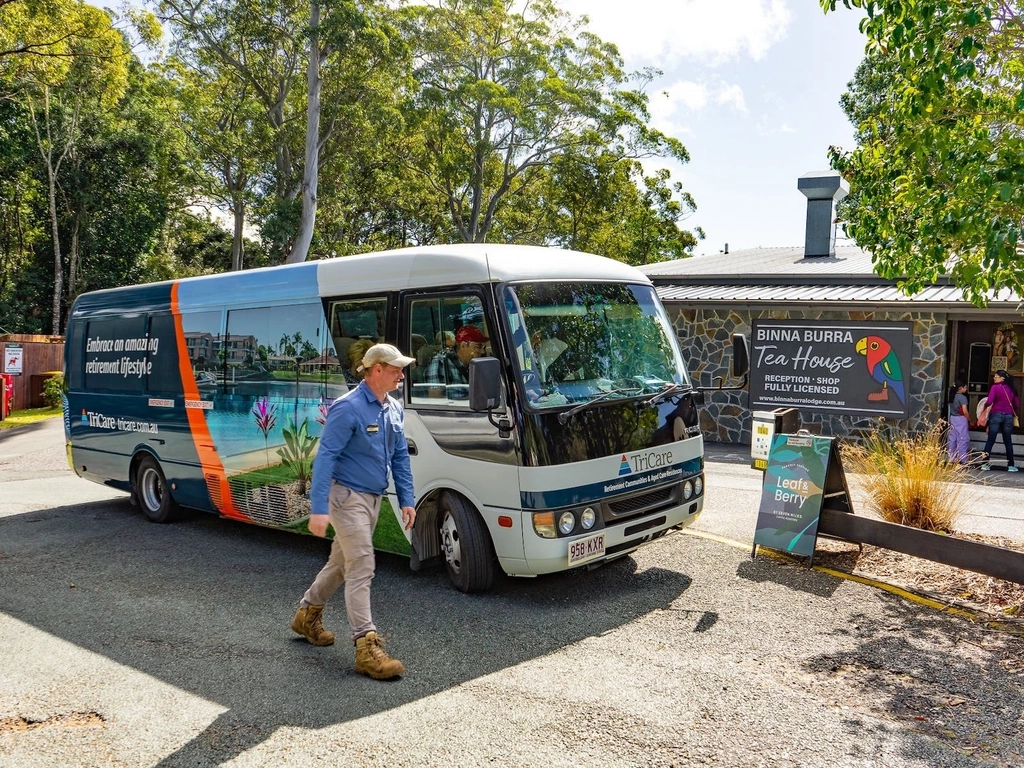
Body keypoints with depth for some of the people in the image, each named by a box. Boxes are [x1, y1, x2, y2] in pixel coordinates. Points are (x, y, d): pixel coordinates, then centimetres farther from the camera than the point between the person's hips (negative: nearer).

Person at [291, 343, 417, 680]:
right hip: (348, 497, -8)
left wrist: (406, 499, 9)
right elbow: (325, 458, -21)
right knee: (362, 568, -9)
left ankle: (307, 614, 40)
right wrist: (318, 508, -25)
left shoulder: (394, 409, 7)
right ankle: (367, 646, -6)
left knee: (342, 562, 20)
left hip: (373, 499, 8)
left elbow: (400, 456, 14)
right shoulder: (348, 408, -19)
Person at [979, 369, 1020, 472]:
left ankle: (985, 463, -2)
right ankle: (1011, 465, 11)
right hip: (1008, 416, 4)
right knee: (1008, 441, 10)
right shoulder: (1011, 389, 9)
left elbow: (989, 402, -16)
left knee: (990, 440, 0)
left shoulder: (995, 387, -6)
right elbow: (1017, 405, 10)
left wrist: (985, 410, 2)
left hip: (996, 414, -4)